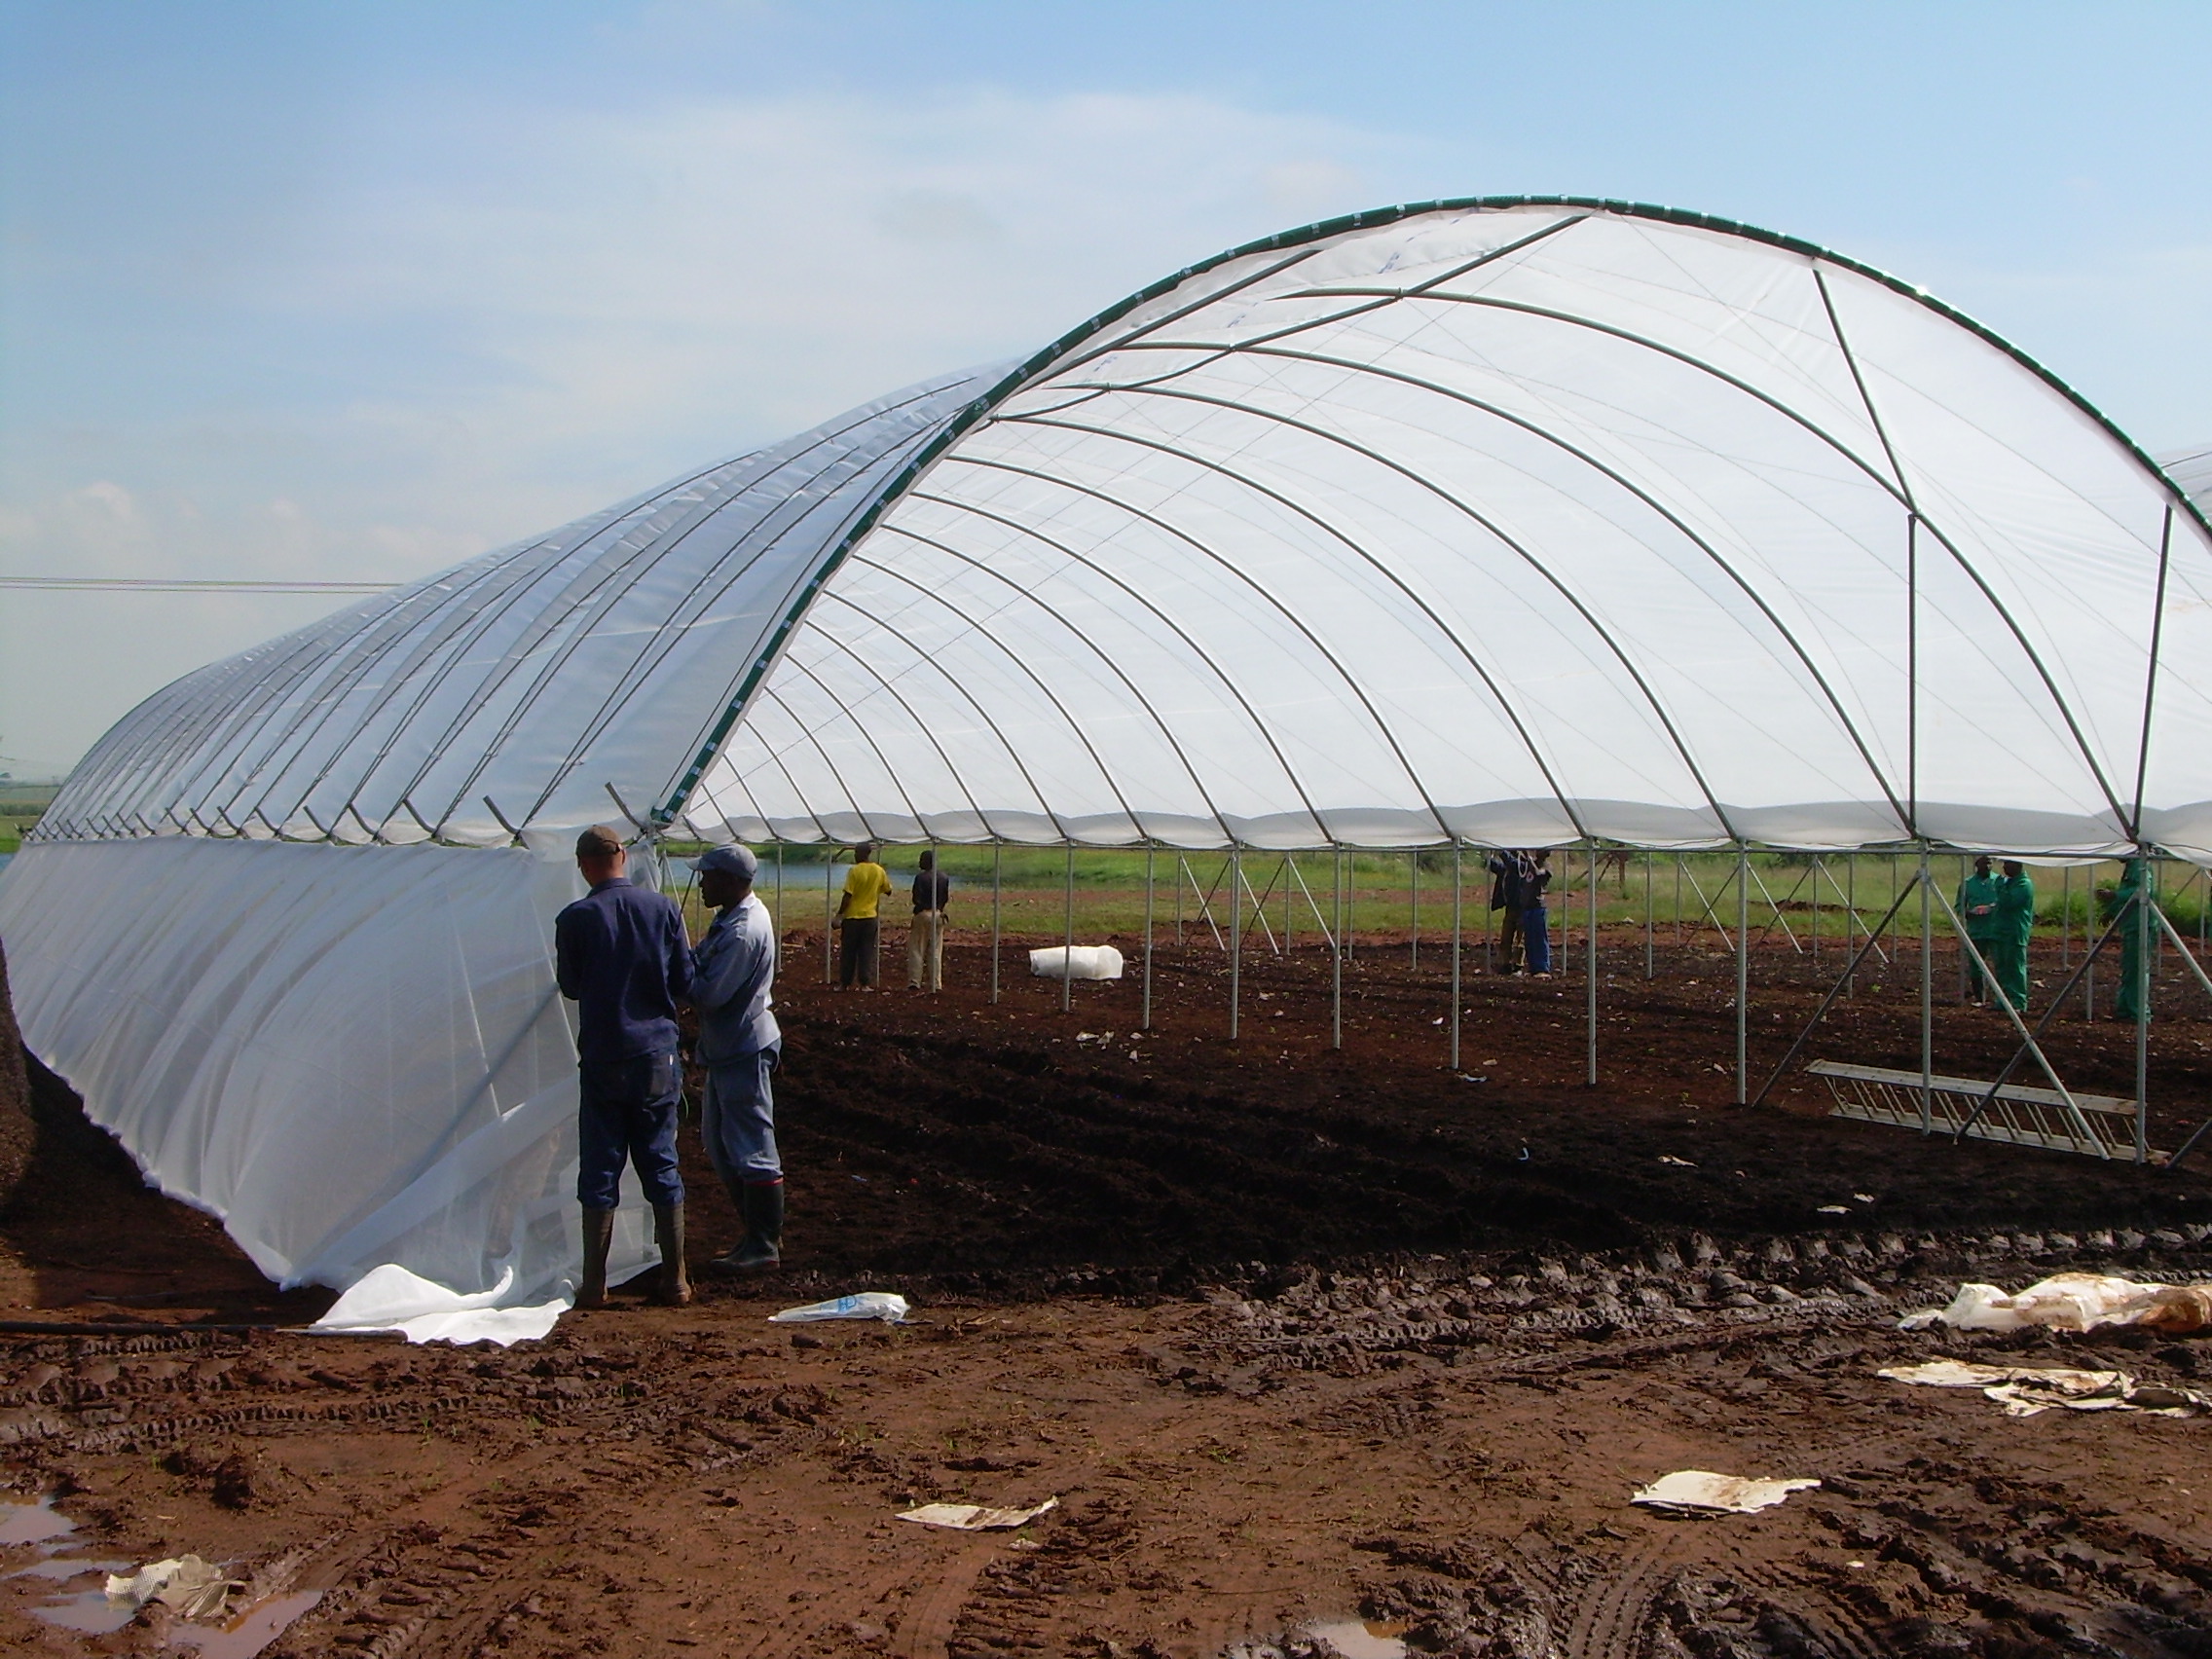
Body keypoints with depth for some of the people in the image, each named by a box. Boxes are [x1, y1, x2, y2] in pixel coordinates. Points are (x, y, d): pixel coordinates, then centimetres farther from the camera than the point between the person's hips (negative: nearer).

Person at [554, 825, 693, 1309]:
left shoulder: (574, 919, -9)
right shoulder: (663, 909, -4)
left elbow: (569, 986, 4)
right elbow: (684, 982, 1)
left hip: (601, 1058, -2)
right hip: (658, 1055, 2)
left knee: (599, 1171, 5)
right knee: (662, 1166, 10)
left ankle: (594, 1284, 7)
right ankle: (675, 1279, 13)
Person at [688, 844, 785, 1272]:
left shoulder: (743, 932, -23)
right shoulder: (740, 915, 10)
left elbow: (710, 994, -23)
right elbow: (710, 969, 13)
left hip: (743, 1053, -11)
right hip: (727, 1048, 11)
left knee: (752, 1149, -3)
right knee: (719, 1142, 17)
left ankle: (765, 1245, 6)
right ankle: (758, 1232, 27)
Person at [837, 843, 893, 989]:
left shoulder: (855, 871, -14)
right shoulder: (879, 871, 1)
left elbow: (848, 895, -15)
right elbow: (887, 889, 14)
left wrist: (840, 913, -8)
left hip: (852, 917, -4)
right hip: (870, 917, 4)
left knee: (848, 952, 7)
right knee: (867, 952, 7)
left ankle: (845, 983, 11)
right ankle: (865, 984, 2)